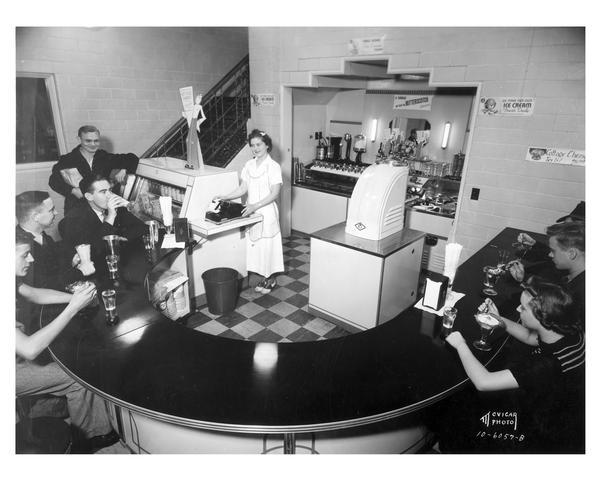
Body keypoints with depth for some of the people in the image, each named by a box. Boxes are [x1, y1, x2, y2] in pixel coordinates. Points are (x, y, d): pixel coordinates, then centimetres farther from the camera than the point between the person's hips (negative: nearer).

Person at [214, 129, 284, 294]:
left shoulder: (273, 166, -11)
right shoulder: (248, 165, 8)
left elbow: (275, 193, -16)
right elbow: (243, 188, 11)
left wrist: (255, 206, -24)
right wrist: (224, 197, -1)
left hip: (267, 211, -6)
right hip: (251, 212, 6)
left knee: (268, 244, 3)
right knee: (255, 244, 10)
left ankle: (271, 279, 20)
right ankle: (264, 276, 25)